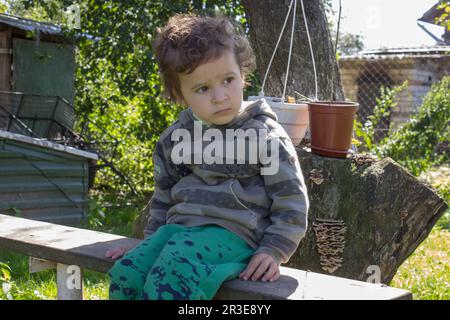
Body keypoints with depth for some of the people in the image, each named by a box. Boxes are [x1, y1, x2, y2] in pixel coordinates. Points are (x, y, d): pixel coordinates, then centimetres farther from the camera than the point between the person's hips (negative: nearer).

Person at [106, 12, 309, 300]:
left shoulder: (264, 136, -6)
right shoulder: (176, 139, 11)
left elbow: (291, 201, -2)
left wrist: (273, 251, -9)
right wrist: (150, 241, 22)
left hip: (231, 233, -5)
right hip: (179, 228, 6)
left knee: (174, 267, -35)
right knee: (126, 272, -20)